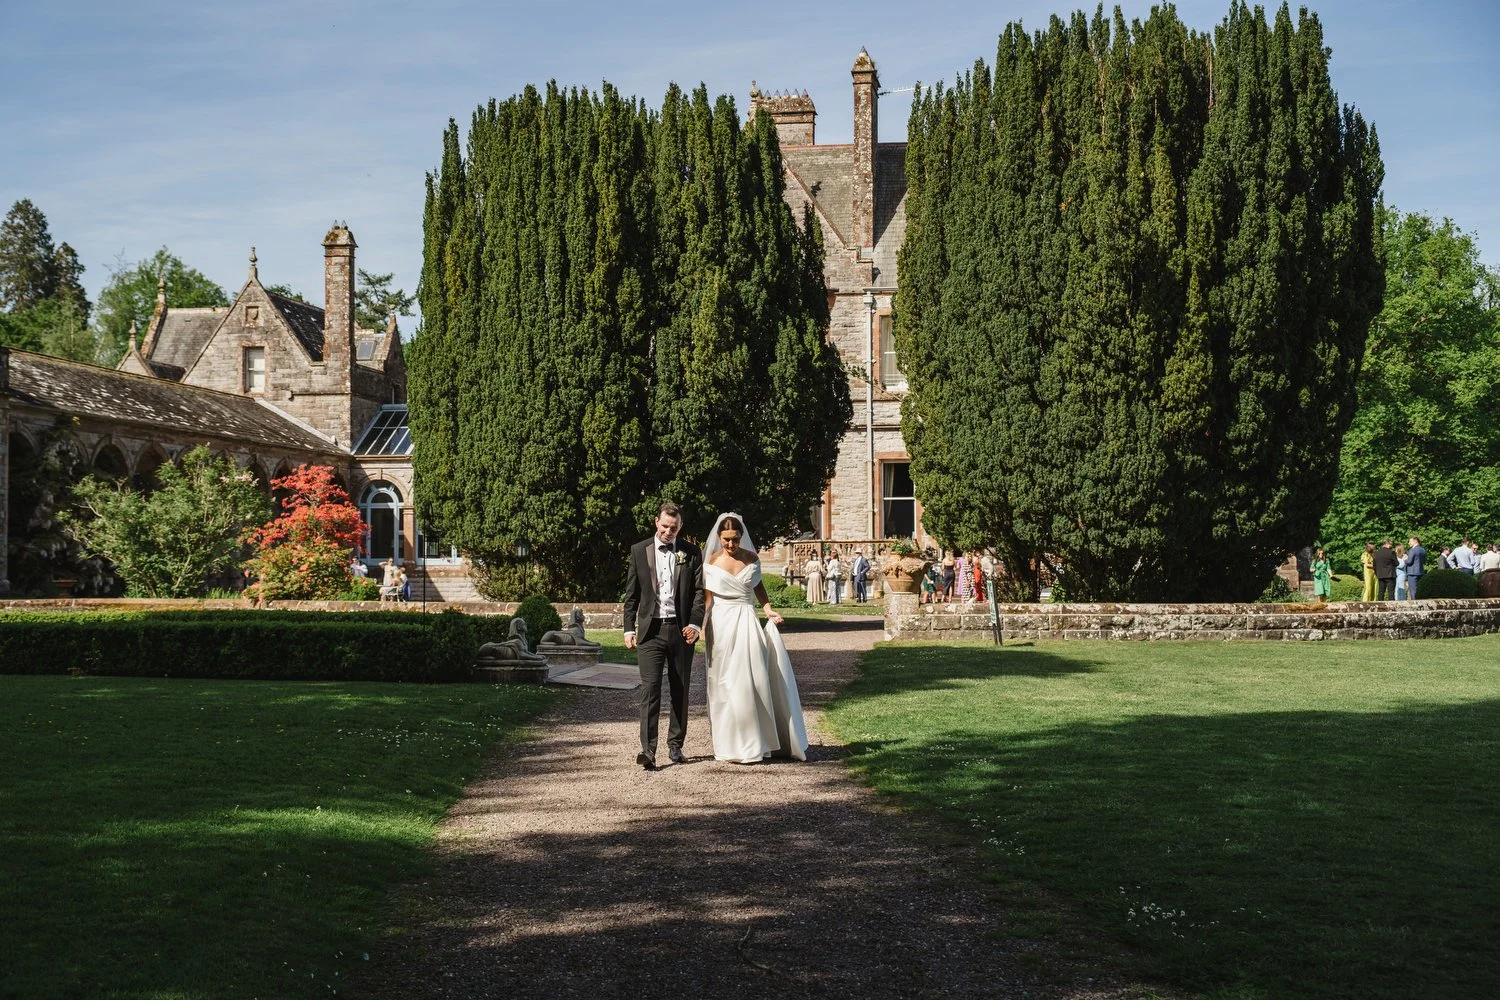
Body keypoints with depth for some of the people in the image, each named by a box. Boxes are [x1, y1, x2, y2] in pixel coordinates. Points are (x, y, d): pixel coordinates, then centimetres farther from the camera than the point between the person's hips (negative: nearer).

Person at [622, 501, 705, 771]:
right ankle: (648, 750, -17)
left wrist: (695, 624, -10)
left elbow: (699, 591, 3)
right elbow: (631, 594, 8)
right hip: (650, 629, -1)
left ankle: (675, 745, 20)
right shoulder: (639, 551, 6)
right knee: (650, 688, -11)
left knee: (680, 690, 8)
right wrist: (629, 628, 2)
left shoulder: (691, 552, 6)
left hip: (681, 629, 1)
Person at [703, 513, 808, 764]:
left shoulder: (751, 558, 6)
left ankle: (755, 742, 8)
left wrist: (768, 609, 4)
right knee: (727, 684, 0)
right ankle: (732, 745, 7)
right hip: (722, 624, -2)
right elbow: (707, 598, -1)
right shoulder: (712, 562, -1)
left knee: (753, 680, -2)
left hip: (747, 623, 2)